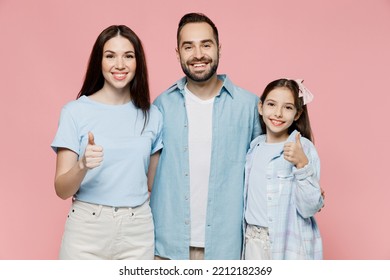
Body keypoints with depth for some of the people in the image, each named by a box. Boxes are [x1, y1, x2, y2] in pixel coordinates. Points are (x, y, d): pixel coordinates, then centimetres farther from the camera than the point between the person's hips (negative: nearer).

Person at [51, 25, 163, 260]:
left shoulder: (152, 115, 2)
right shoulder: (75, 112, -6)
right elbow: (62, 190, -7)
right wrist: (82, 166, -26)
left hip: (138, 231, 3)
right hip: (87, 229, -2)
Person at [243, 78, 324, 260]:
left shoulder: (303, 148, -12)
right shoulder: (255, 146, 5)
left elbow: (309, 209, -17)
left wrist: (302, 164, -26)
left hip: (289, 243, -5)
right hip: (253, 240, 5)